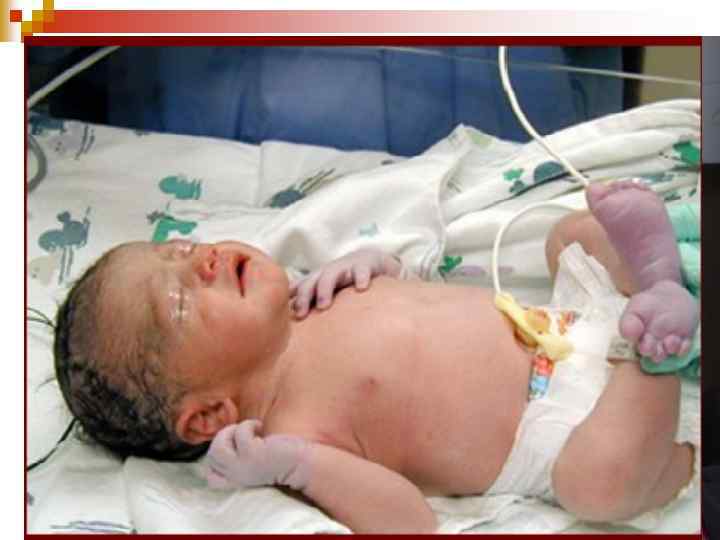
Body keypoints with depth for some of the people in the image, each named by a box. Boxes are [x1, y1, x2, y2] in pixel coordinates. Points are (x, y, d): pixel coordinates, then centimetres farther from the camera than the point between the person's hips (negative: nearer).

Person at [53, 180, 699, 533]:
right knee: (599, 477, -39)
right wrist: (298, 463, -40)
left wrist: (374, 264, -5)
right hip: (559, 427, -7)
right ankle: (658, 342, -21)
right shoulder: (299, 428, -23)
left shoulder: (296, 314, 0)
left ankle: (647, 273, -11)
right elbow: (412, 526, -29)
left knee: (577, 230, 17)